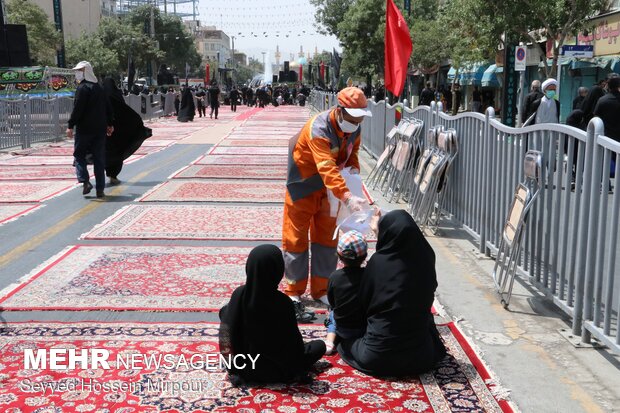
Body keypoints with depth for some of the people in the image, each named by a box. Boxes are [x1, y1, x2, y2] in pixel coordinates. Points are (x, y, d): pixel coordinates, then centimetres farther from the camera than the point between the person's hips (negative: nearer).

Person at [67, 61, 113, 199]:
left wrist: (70, 126, -13)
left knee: (79, 154, 7)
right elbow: (108, 108, 19)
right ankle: (100, 189, 6)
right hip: (100, 129, 6)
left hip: (84, 129, -6)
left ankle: (85, 181, -9)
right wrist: (110, 124, 26)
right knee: (99, 159, 6)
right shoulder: (98, 88, 14)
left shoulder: (83, 88, -10)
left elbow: (77, 109, -16)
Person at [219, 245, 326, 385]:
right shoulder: (282, 302, -30)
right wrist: (298, 370, 2)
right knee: (319, 345, 24)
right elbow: (293, 341, -18)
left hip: (243, 366, -2)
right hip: (275, 371, 2)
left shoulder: (239, 294, -22)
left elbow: (228, 332, -9)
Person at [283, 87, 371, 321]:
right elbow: (327, 169, -42)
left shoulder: (353, 128, -9)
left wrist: (354, 168, -11)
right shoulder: (319, 129, -32)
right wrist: (347, 197, -53)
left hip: (328, 188, 7)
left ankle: (321, 290, 24)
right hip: (303, 186, -7)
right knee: (296, 238, 0)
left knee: (327, 238, 11)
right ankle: (294, 295, 12)